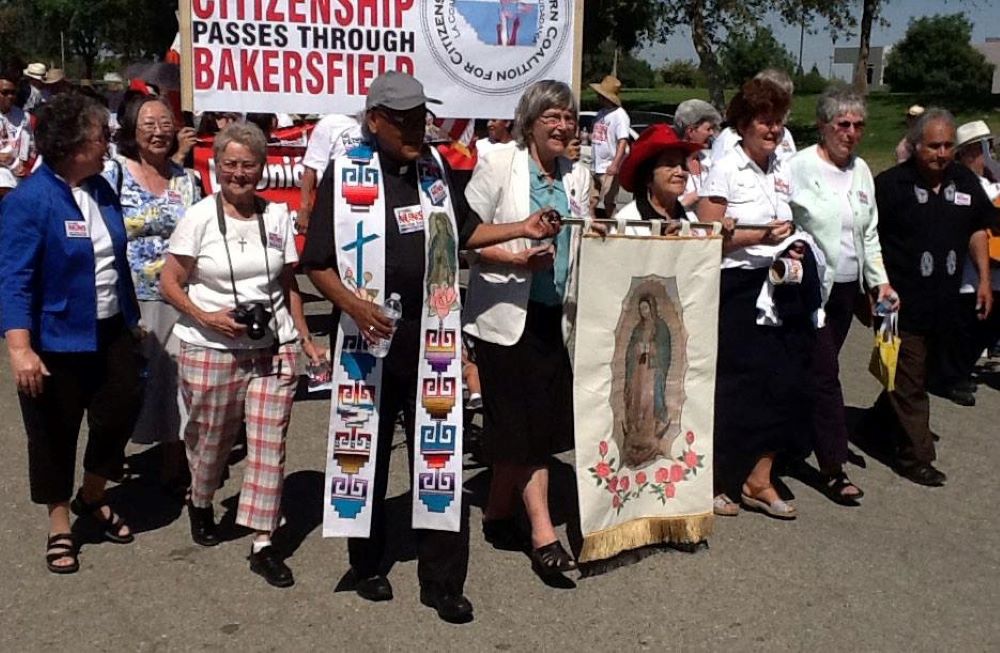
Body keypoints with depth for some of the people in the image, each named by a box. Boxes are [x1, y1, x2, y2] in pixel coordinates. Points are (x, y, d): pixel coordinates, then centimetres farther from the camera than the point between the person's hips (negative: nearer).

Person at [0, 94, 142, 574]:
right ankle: (60, 526, 28)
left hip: (110, 331, 6)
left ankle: (92, 498, 40)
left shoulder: (101, 189, 3)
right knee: (55, 434, 9)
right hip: (57, 340, -6)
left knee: (119, 415, 13)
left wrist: (131, 317, 21)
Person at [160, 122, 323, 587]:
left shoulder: (277, 216, 5)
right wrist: (208, 318, -16)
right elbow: (170, 283, -3)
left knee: (270, 444, -2)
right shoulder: (199, 218, -5)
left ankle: (262, 544, 6)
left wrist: (305, 338, 11)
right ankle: (200, 505, 44)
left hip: (273, 350, 2)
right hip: (211, 352, -2)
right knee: (210, 441, 13)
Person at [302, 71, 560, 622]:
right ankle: (366, 565, 30)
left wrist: (522, 229, 5)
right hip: (372, 335, -3)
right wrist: (353, 305, -24)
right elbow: (318, 263, -7)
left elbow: (465, 232, 19)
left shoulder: (433, 167, 8)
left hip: (432, 334, 3)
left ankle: (442, 581, 14)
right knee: (369, 453, 10)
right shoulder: (345, 172, -6)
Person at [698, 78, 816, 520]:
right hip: (735, 289, -7)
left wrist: (792, 244, 8)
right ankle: (714, 480, 13)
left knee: (781, 380, 4)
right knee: (734, 384, -2)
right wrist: (759, 237, -19)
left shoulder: (781, 170, 13)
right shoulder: (726, 170, -7)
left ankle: (759, 480, 15)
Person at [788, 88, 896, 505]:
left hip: (848, 287, 6)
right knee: (824, 375, -6)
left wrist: (880, 280, 9)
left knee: (819, 372, 12)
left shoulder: (861, 171, 11)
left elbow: (870, 233, 16)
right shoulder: (799, 166, -10)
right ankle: (834, 468, -1)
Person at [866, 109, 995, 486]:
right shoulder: (891, 184, -10)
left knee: (917, 373, 18)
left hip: (945, 301, 6)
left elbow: (977, 230, 17)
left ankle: (879, 424, 38)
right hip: (903, 300, -6)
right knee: (909, 379, -1)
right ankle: (914, 457, 7)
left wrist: (984, 280, 11)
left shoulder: (966, 182, 7)